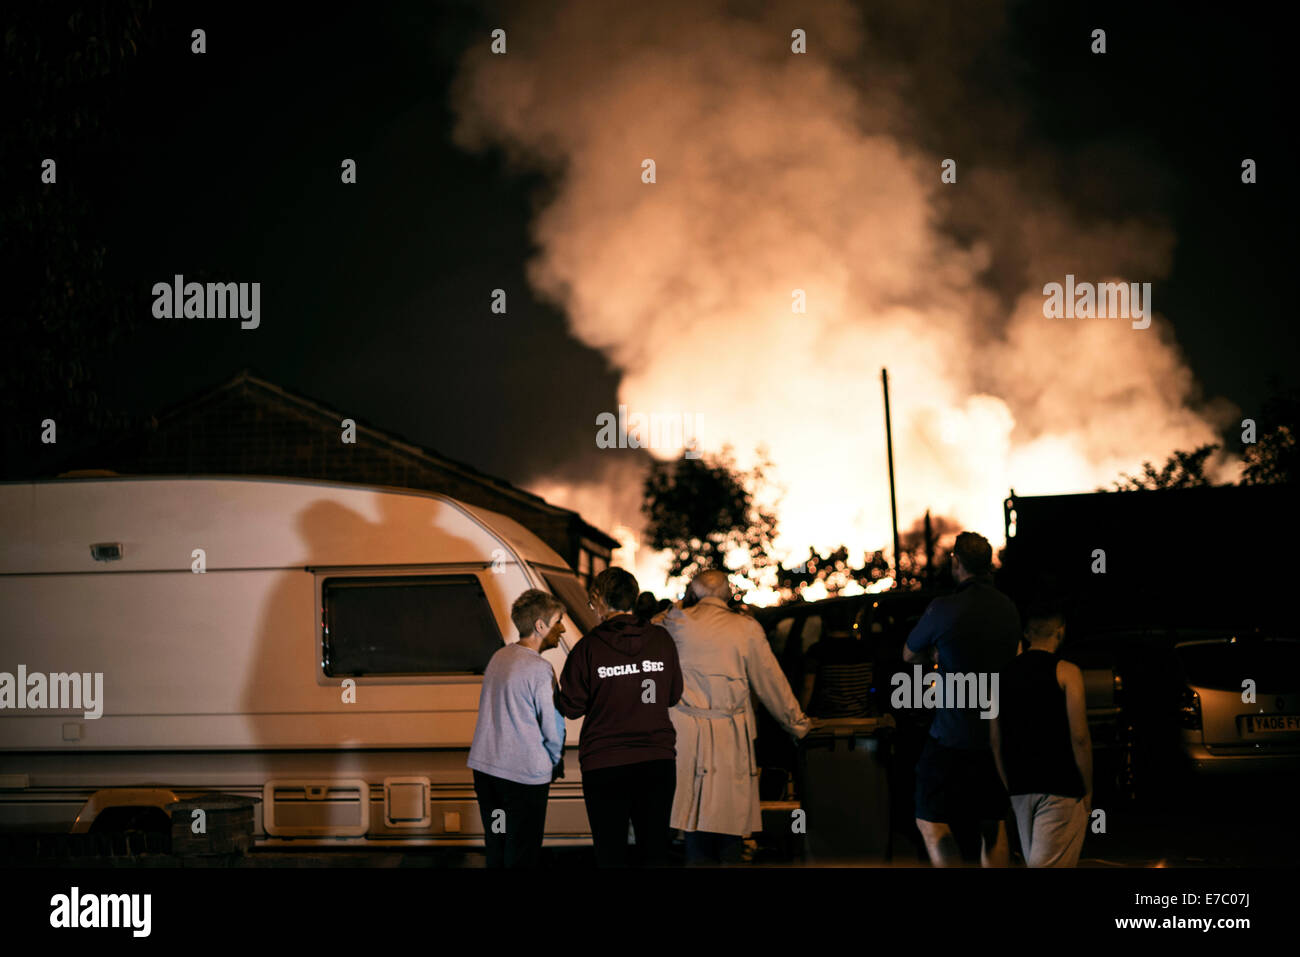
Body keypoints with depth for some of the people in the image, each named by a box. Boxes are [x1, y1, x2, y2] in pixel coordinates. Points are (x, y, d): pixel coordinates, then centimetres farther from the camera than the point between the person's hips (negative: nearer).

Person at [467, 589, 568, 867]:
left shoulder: (499, 657, 9)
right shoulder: (540, 670, -17)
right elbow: (553, 727, -13)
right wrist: (556, 763, 7)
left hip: (484, 767, 8)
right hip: (524, 772, -8)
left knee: (495, 850, 15)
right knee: (522, 855, -1)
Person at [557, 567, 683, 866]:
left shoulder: (589, 646, -10)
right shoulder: (661, 640, 1)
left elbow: (572, 707, -5)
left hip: (604, 765, -3)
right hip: (657, 761, 3)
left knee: (611, 853, 4)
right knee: (655, 850, 11)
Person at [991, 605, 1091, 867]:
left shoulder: (1005, 674, 10)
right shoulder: (1066, 672, -5)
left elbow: (995, 739, 12)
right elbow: (1079, 737, -9)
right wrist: (1087, 790, -1)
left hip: (1020, 790, 6)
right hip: (1060, 790, -6)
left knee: (1035, 860, 16)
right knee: (1049, 864, -9)